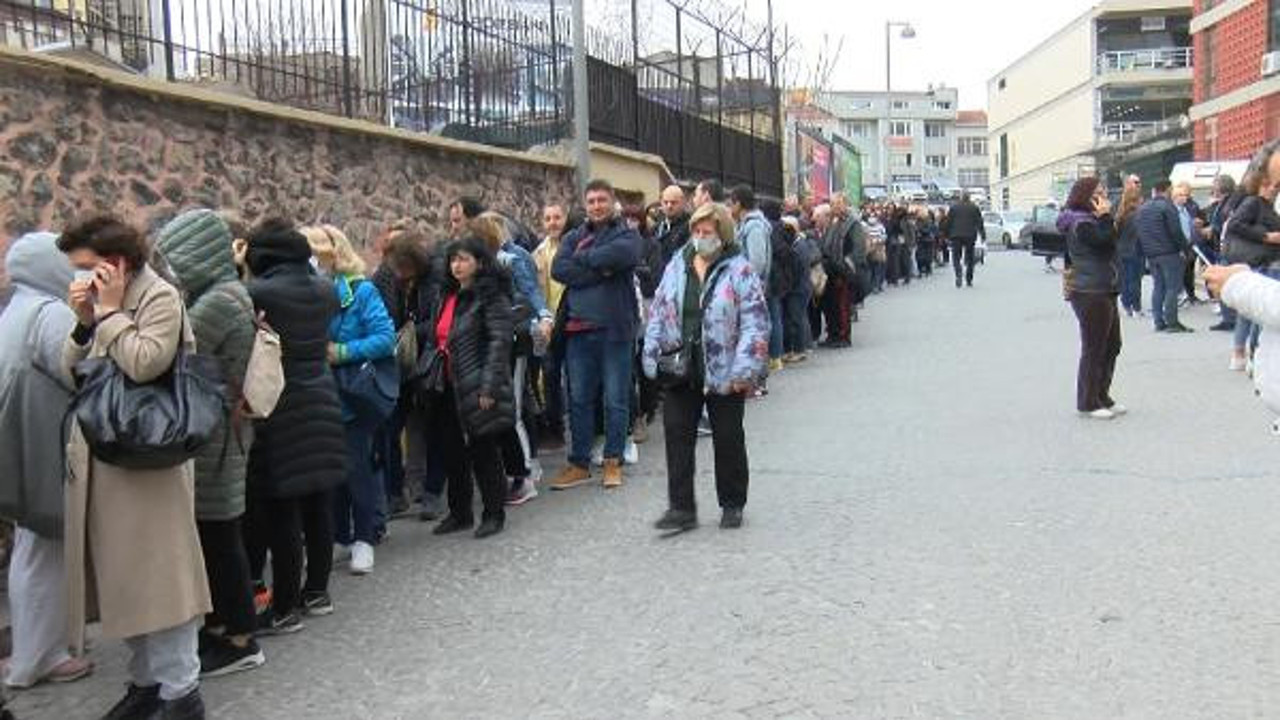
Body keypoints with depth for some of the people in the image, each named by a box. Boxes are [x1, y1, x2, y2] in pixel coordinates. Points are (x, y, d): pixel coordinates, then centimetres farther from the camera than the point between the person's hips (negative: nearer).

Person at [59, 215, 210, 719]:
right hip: (100, 460, 8)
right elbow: (71, 373, 10)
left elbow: (146, 363, -25)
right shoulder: (98, 303, 13)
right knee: (122, 577, 14)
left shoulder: (160, 297, -10)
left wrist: (111, 311, -15)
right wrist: (84, 322, -3)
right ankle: (146, 679, 26)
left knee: (159, 574, -2)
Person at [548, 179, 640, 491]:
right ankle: (579, 463, 18)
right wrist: (600, 270, -13)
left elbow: (621, 254, -21)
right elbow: (558, 269, -4)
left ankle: (613, 461, 16)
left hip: (614, 328, -3)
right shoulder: (574, 237, 14)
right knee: (579, 399, 9)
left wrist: (582, 259, -8)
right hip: (578, 329, 4)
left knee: (616, 399, 5)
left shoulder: (626, 234, 3)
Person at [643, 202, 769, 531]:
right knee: (677, 435, 2)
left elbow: (755, 323, -12)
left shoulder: (739, 271, -7)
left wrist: (745, 369, -19)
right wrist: (652, 353, 3)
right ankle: (681, 507, 10)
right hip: (681, 371, 4)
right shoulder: (677, 266, 8)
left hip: (723, 374, -4)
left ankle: (732, 505, 24)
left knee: (728, 439, 8)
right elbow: (658, 313, 12)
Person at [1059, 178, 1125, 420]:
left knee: (1112, 346, 15)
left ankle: (1102, 398, 24)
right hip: (1090, 293, -11)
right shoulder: (1081, 224, -15)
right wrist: (1106, 216, -18)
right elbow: (1106, 242, -25)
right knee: (1094, 348, -3)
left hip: (1103, 291, 11)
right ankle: (1088, 403, 6)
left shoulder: (1088, 221, 16)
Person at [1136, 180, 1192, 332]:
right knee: (1173, 286, -4)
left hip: (1151, 254, 7)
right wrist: (1184, 247, -6)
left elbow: (1138, 233, 15)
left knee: (1158, 286, 11)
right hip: (1169, 252, -7)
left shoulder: (1142, 208, 13)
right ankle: (1172, 322, -7)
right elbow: (1176, 231, -14)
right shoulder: (1167, 206, -11)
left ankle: (1159, 322, 11)